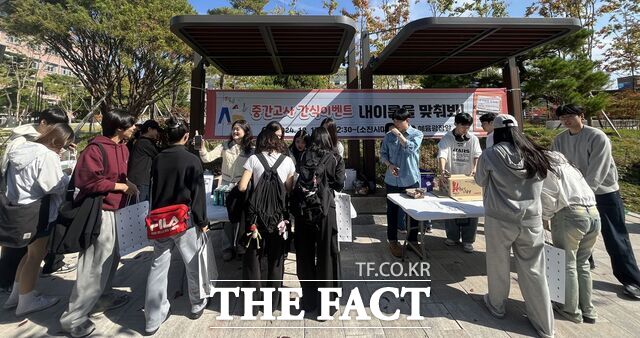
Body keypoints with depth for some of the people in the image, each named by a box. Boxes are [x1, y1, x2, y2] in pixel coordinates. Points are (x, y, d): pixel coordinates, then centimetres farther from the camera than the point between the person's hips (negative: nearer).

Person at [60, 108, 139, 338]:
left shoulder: (122, 148, 8)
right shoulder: (96, 149, -19)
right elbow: (86, 180, -23)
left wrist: (127, 185, 4)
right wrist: (121, 186, -18)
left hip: (115, 209, 9)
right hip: (99, 211, -9)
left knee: (111, 257, 20)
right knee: (95, 264, -3)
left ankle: (103, 298, 38)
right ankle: (73, 318, 12)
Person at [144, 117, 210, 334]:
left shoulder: (157, 160, 2)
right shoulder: (192, 160, -13)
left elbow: (153, 191, 12)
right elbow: (198, 194, -12)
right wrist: (202, 222, -3)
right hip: (185, 221, -5)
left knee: (158, 267, 11)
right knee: (193, 265, 13)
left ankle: (153, 319, 19)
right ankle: (197, 305, 30)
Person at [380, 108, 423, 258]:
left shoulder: (417, 134, 1)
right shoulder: (389, 136, 6)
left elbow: (411, 148, -17)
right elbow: (383, 154, 8)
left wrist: (399, 134, -12)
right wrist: (389, 165, -9)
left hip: (411, 179, -1)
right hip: (392, 180, 1)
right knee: (392, 210, 7)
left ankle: (413, 240, 26)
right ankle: (392, 241, 21)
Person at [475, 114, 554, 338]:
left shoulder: (491, 154, -9)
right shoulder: (534, 154, 3)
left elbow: (481, 181, 5)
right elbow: (539, 184, 12)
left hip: (500, 219, -3)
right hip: (531, 219, 4)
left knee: (499, 264, 15)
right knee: (534, 270, 12)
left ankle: (497, 305, 36)